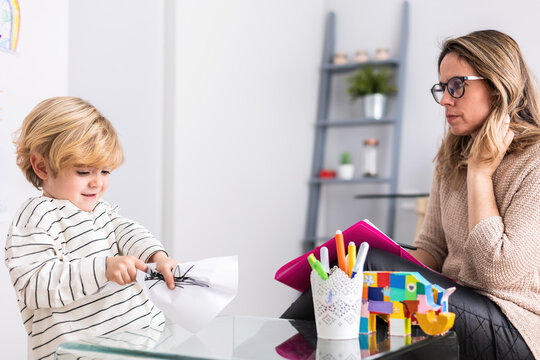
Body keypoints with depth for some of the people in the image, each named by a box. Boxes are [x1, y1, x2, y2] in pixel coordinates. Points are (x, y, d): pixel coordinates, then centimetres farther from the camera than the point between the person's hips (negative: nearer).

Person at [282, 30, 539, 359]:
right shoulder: (450, 157, 12)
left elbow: (498, 272, -19)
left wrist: (479, 171, -13)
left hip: (513, 331, -6)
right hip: (455, 304, 7)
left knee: (367, 262, -23)